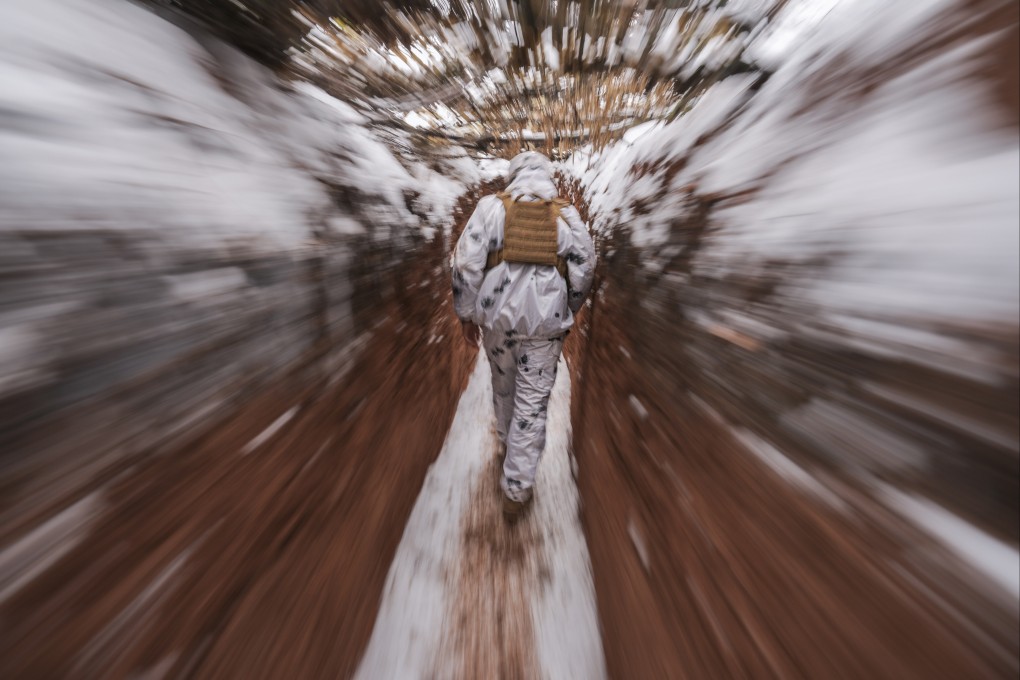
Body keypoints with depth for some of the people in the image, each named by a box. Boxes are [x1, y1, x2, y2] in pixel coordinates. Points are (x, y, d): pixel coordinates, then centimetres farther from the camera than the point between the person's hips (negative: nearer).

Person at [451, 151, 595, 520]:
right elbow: (583, 272, 5)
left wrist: (467, 314, 3)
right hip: (544, 320, 0)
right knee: (532, 401, 6)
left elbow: (466, 263, -5)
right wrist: (567, 312, 19)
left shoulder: (492, 205, 4)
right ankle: (517, 490, 18)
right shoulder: (567, 214, 7)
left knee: (503, 385, 22)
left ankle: (508, 443, 48)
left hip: (498, 314, 1)